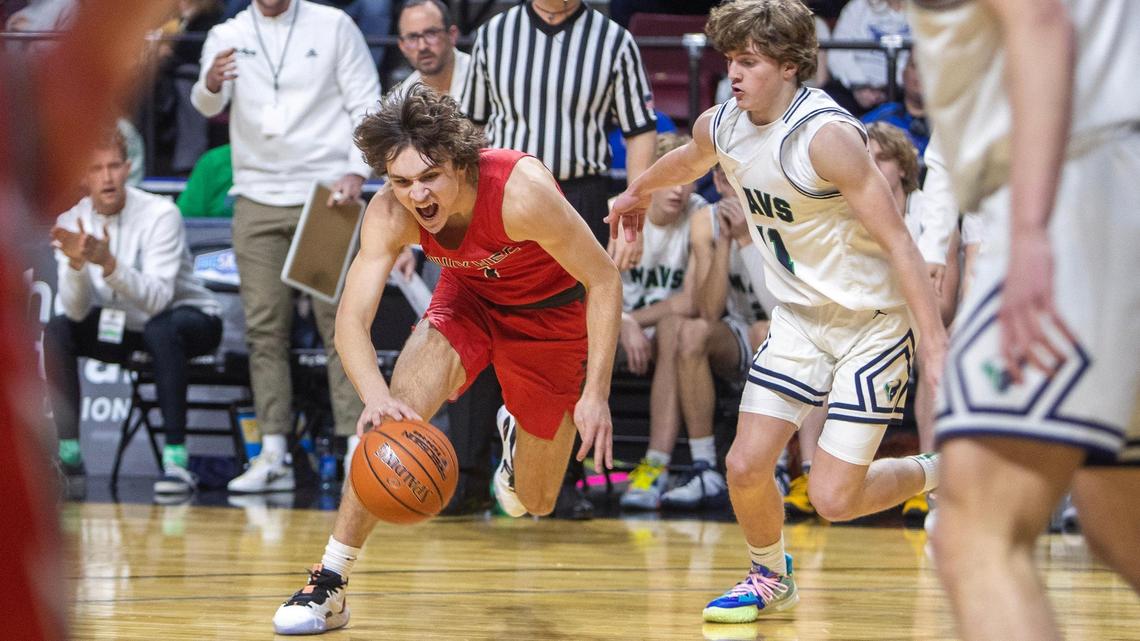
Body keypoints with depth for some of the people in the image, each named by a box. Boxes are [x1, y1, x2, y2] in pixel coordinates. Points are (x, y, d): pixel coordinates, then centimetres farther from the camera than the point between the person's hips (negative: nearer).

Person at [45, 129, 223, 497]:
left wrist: (109, 263, -47)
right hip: (121, 327, 5)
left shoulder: (160, 214, -22)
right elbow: (76, 311, -16)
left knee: (160, 329, -37)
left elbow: (157, 298, -33)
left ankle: (176, 459, -37)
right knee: (57, 330, -19)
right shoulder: (71, 222, -10)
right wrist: (76, 263, -35)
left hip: (190, 318, -5)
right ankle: (69, 454, -13)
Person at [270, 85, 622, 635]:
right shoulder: (390, 215, -29)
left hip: (552, 313, -2)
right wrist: (375, 396, -53)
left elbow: (604, 281, -27)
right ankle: (329, 584, -17)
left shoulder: (521, 191, -39)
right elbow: (351, 320, -32)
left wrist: (596, 394, -31)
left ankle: (519, 440, 46)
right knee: (394, 419, -26)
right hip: (470, 295, 2)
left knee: (535, 501, 7)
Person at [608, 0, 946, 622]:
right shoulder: (719, 127, -3)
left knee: (833, 498, -10)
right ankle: (770, 576, 27)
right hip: (799, 315, 6)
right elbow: (687, 161, 24)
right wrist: (638, 192, 43)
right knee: (745, 466, -2)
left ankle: (939, 474, 20)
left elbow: (897, 240, -26)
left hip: (874, 320, -6)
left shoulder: (826, 135, -26)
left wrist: (934, 341, -31)